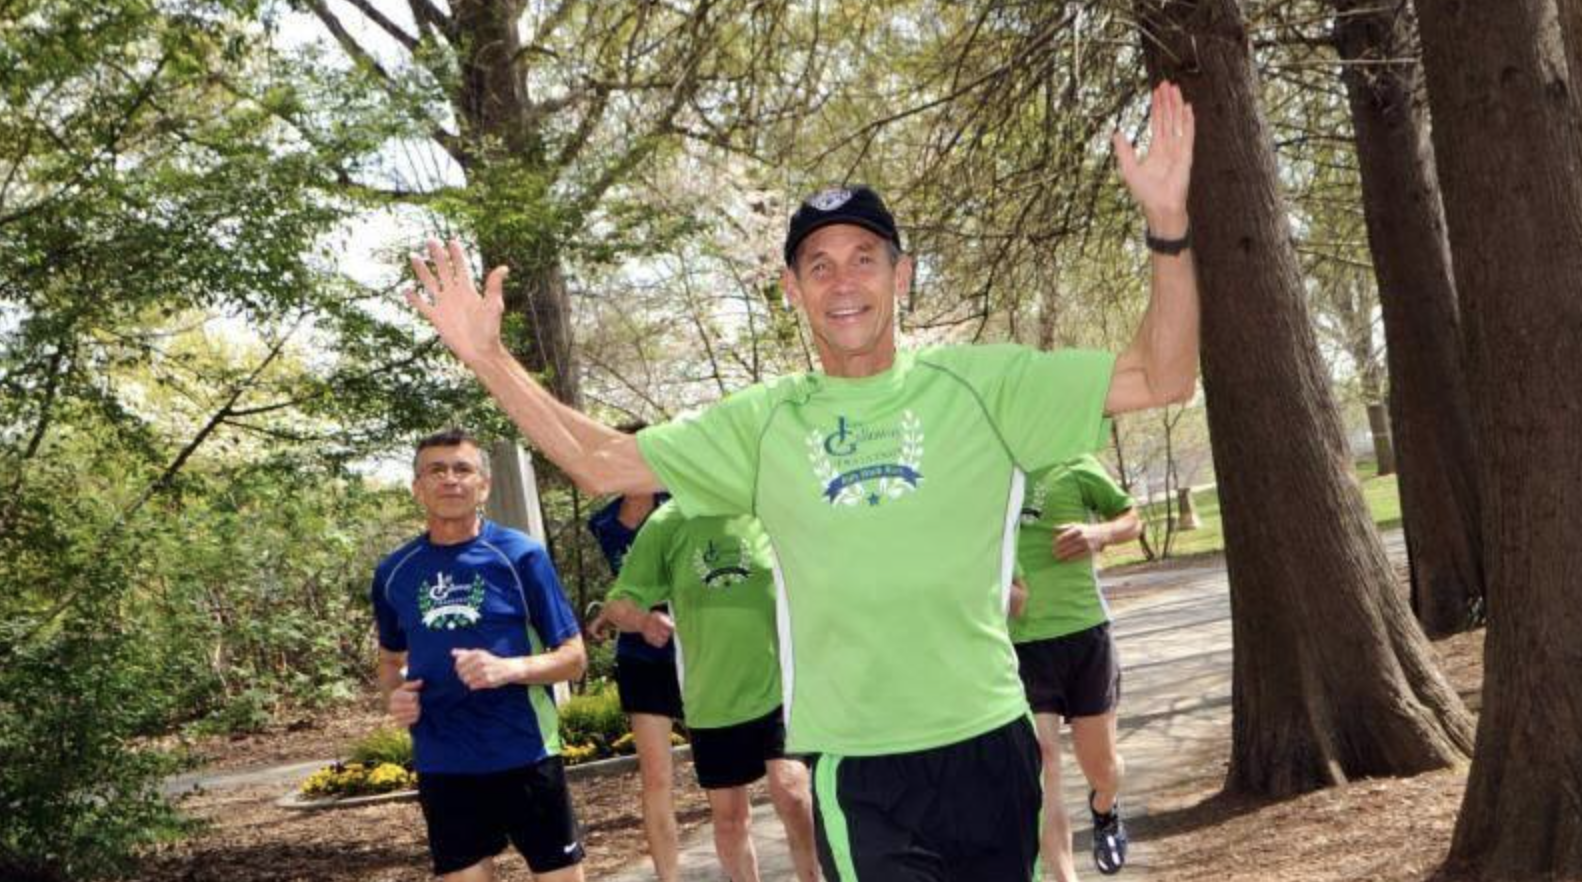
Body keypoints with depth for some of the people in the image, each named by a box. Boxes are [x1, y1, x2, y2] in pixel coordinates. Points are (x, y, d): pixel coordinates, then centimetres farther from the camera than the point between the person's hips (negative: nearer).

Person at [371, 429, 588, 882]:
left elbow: (573, 656, -3)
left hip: (525, 757, -3)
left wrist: (508, 668, -21)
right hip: (443, 767, 3)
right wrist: (394, 694, -2)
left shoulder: (521, 556, -5)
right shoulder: (394, 573, 6)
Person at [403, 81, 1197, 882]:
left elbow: (1162, 379, -5)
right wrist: (487, 358, -6)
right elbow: (601, 464, 5)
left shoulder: (977, 384, 0)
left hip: (988, 745, 1)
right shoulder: (761, 424, 4)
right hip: (855, 769, 0)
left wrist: (1167, 226, -19)